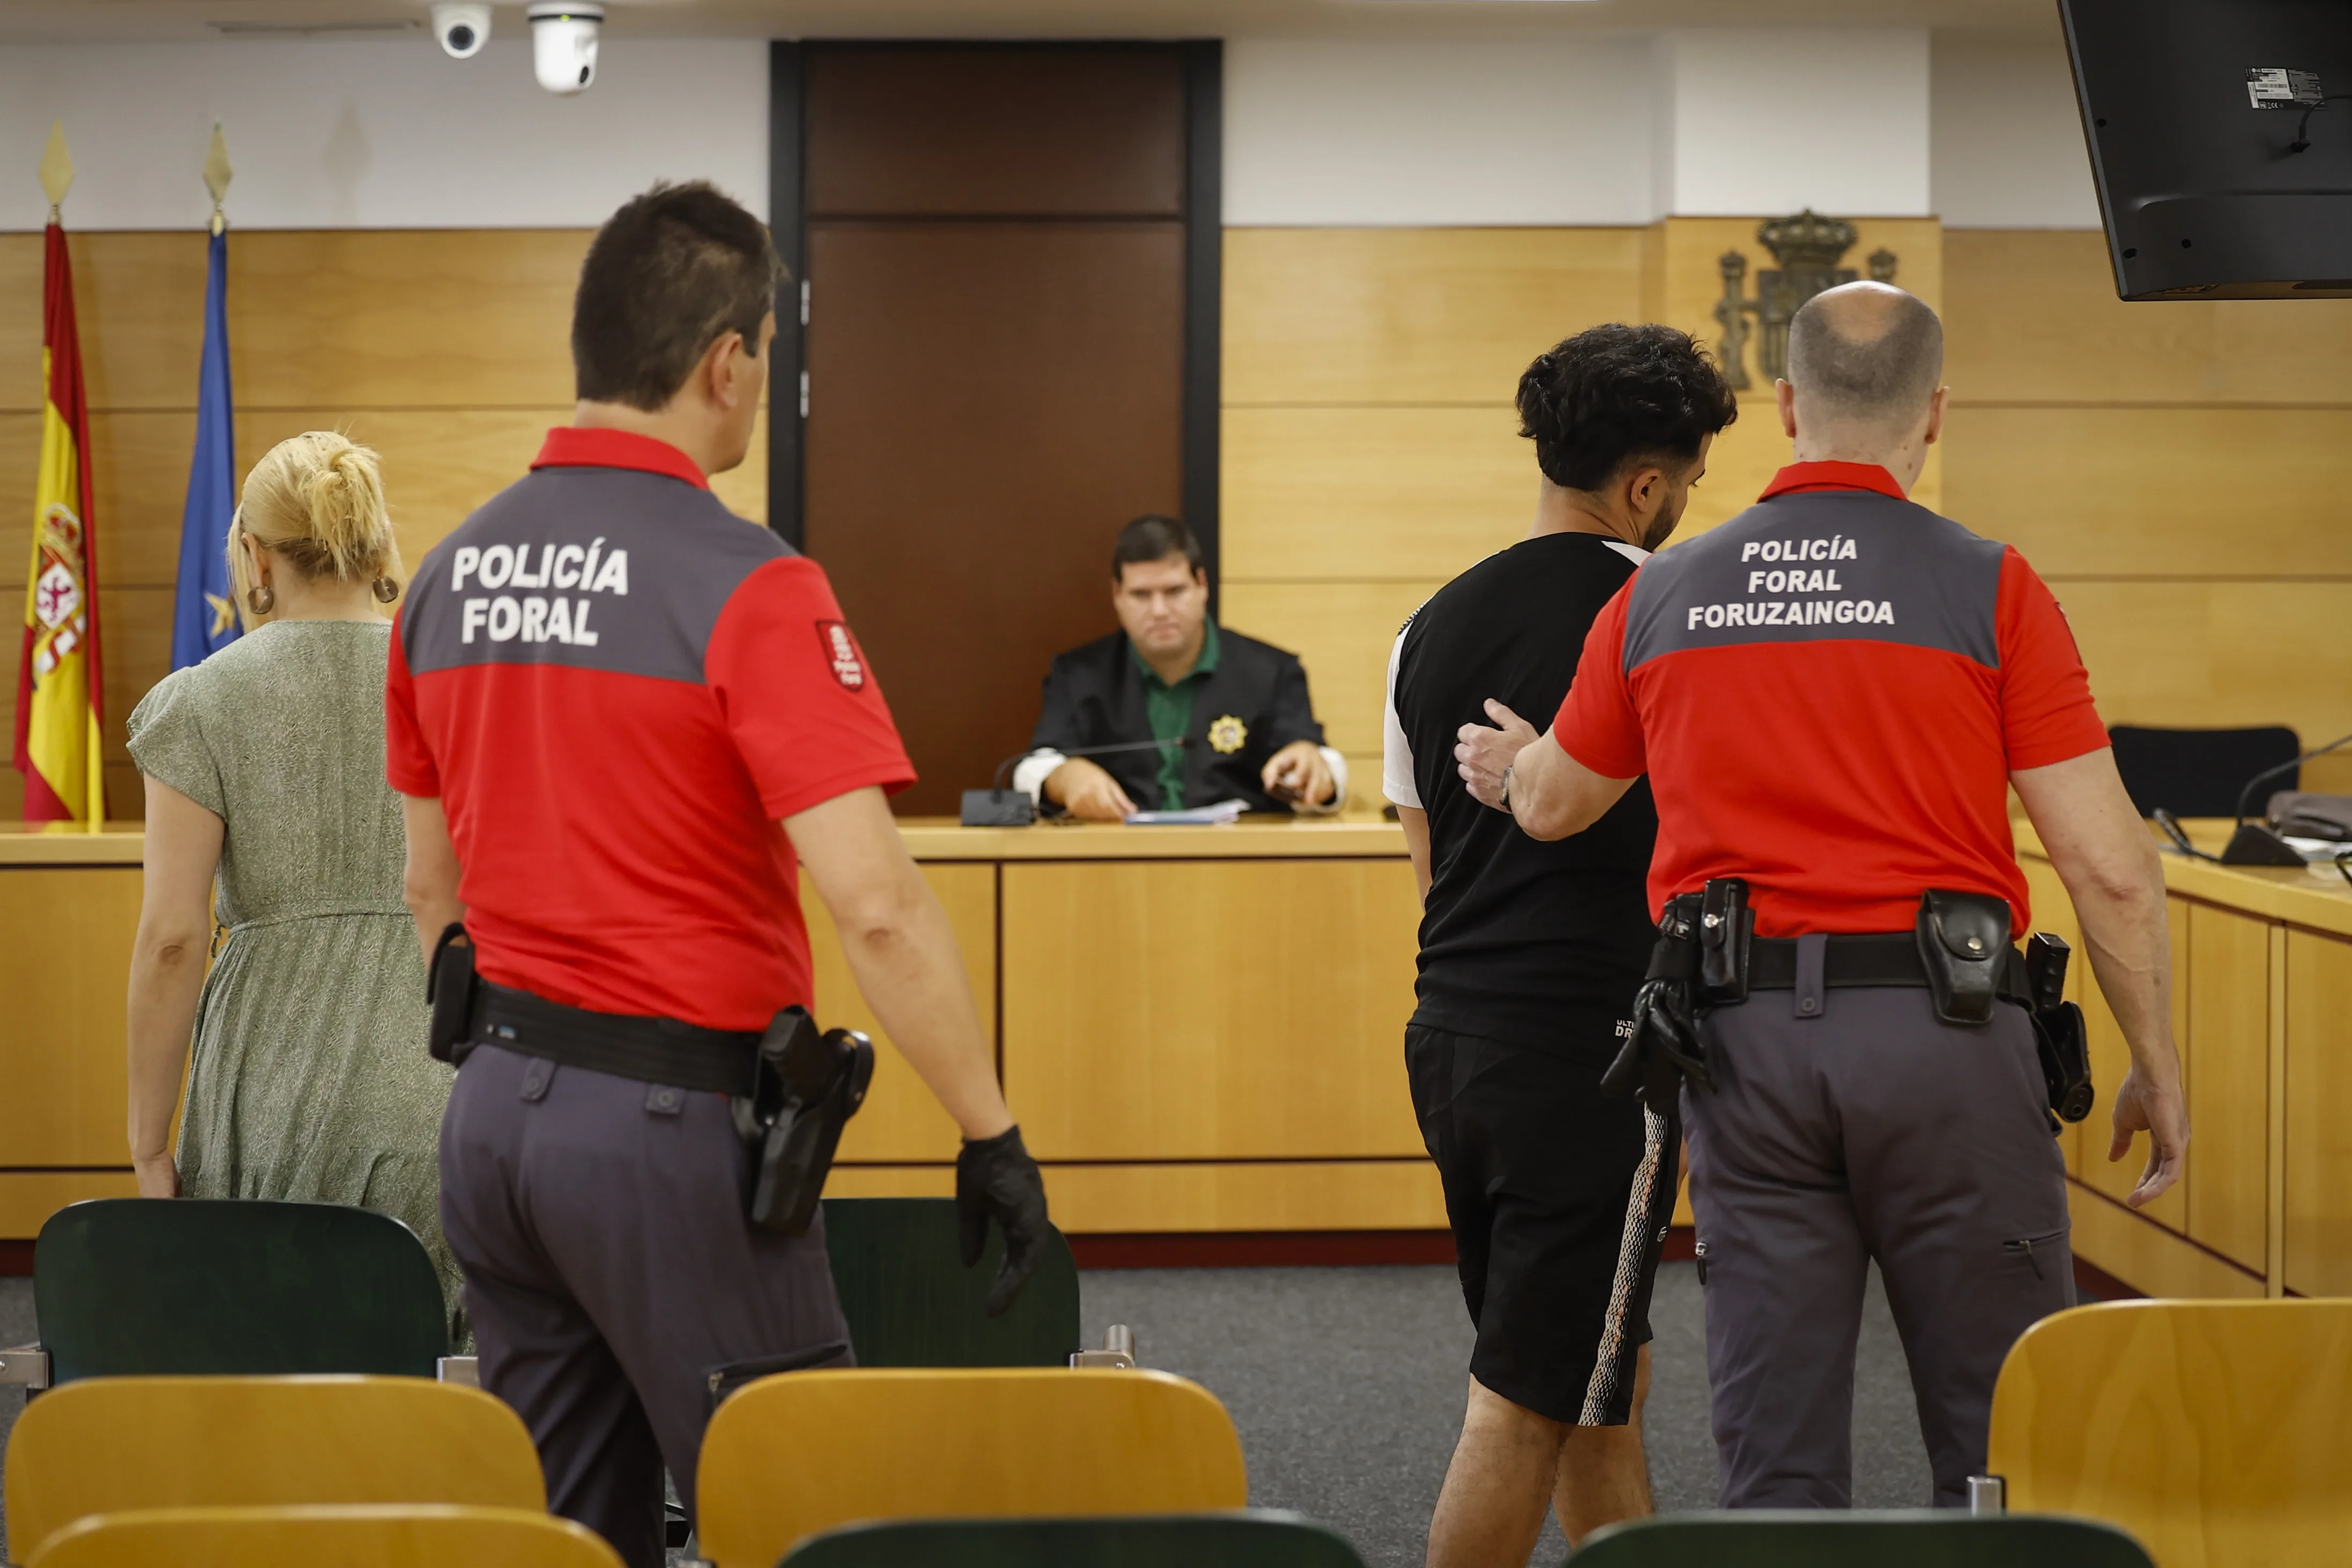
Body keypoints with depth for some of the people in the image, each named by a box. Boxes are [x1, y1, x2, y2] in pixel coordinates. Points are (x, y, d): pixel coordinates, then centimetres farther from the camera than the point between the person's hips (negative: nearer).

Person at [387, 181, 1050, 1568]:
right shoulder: (745, 583, -15)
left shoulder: (451, 573, 7)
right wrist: (994, 1137, -15)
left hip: (493, 1115, 7)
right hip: (674, 1120, -7)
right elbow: (874, 903, -22)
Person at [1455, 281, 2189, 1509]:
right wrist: (2157, 1072, 7)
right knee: (2003, 1449, 7)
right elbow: (2109, 867, -5)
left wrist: (1507, 767, 47)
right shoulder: (1987, 589, -3)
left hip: (1744, 1038, 3)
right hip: (1943, 1035, -3)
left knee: (1776, 1457, 7)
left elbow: (1553, 804, 23)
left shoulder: (1664, 595, 8)